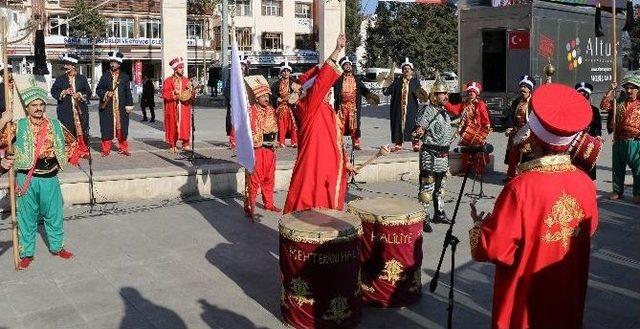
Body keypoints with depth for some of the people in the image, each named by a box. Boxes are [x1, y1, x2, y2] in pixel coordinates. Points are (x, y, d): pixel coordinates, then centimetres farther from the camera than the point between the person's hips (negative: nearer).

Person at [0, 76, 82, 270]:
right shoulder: (18, 127, -5)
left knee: (54, 215, 14)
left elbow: (72, 144, 15)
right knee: (27, 217, 8)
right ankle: (26, 253, 21)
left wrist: (63, 160, 5)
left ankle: (57, 247, 31)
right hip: (26, 179, -2)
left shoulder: (55, 126, 3)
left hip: (50, 178, 2)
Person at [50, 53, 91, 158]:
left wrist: (80, 95, -10)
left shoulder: (82, 78, 7)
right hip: (65, 110, 0)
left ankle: (83, 150, 8)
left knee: (81, 130, 0)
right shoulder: (60, 79, 9)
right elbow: (53, 91, 8)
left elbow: (88, 92, 8)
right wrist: (64, 92, -8)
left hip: (80, 109, 0)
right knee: (67, 131, -2)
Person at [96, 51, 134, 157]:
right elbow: (98, 90, 9)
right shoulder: (105, 76, 7)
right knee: (107, 128, -1)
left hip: (121, 107, 0)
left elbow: (128, 92, 6)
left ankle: (123, 148, 15)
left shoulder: (125, 77, 7)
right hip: (107, 107, 0)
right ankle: (106, 150, 7)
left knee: (122, 128, 4)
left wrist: (129, 105, -1)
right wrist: (106, 93, -10)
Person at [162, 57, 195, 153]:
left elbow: (191, 95, 12)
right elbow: (164, 94, -5)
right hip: (173, 108, -3)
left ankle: (186, 144, 3)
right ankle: (172, 146, 6)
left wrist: (190, 89, -8)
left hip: (184, 108, 3)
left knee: (185, 125, -2)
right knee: (173, 126, -1)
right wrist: (174, 93, -18)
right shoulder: (168, 81, 0)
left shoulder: (186, 80, 12)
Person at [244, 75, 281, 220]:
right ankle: (250, 209, 2)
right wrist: (261, 142, -15)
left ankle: (269, 203, 32)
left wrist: (275, 141, 5)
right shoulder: (251, 111, -11)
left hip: (270, 149, 6)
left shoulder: (271, 110, 8)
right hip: (256, 149, -6)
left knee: (269, 177, 17)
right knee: (254, 179, -3)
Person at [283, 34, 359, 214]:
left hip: (329, 169, 9)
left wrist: (345, 163, 21)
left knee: (326, 208, 12)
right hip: (313, 167, -9)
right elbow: (322, 79, -21)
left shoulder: (327, 110, 16)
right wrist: (337, 50, -21)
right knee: (309, 209, -5)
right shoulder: (308, 106, -9)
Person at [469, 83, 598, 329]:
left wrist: (480, 226, -5)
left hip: (525, 303, -5)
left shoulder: (521, 187, -27)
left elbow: (494, 249, -23)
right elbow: (589, 230, 8)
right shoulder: (585, 182, -10)